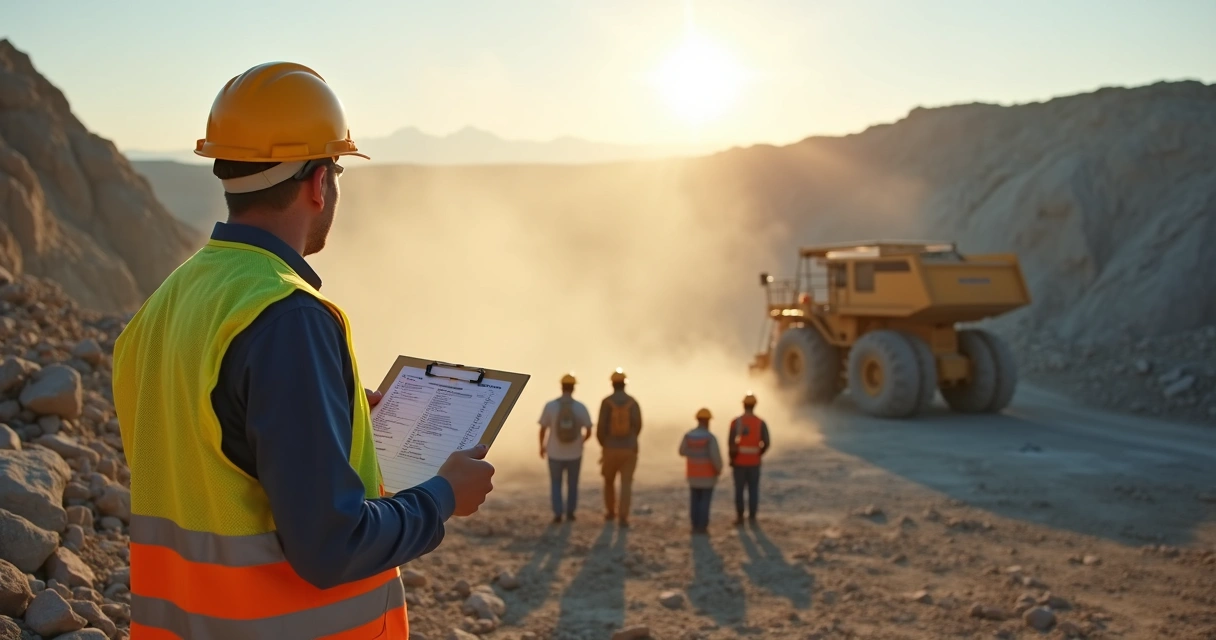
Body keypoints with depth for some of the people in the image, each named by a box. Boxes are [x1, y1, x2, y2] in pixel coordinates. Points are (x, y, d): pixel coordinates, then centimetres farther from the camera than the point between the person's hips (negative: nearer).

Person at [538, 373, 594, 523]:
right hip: (574, 454, 1)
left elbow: (543, 430, -6)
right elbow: (588, 433, -5)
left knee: (556, 484, 17)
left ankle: (558, 514, 9)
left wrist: (542, 446, 13)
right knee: (572, 483, 22)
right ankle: (570, 513, 28)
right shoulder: (581, 407, -10)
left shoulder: (550, 406, -12)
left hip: (555, 453, -1)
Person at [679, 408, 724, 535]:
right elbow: (716, 457, -24)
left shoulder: (688, 436, -6)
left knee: (695, 499, 13)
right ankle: (702, 528, 4)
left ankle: (695, 527, 13)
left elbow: (683, 452, 8)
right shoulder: (710, 437, -20)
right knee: (705, 500, 4)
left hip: (693, 473, 4)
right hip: (708, 473, -4)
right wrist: (719, 469, -5)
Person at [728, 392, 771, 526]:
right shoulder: (761, 423, -5)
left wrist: (731, 459, -1)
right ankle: (752, 517, 12)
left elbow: (731, 443, -16)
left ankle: (739, 517, 12)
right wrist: (758, 454, 10)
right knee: (753, 490, 10)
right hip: (754, 462, 1)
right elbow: (766, 444, -9)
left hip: (739, 461, -1)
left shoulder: (735, 422, -10)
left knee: (739, 489, 9)